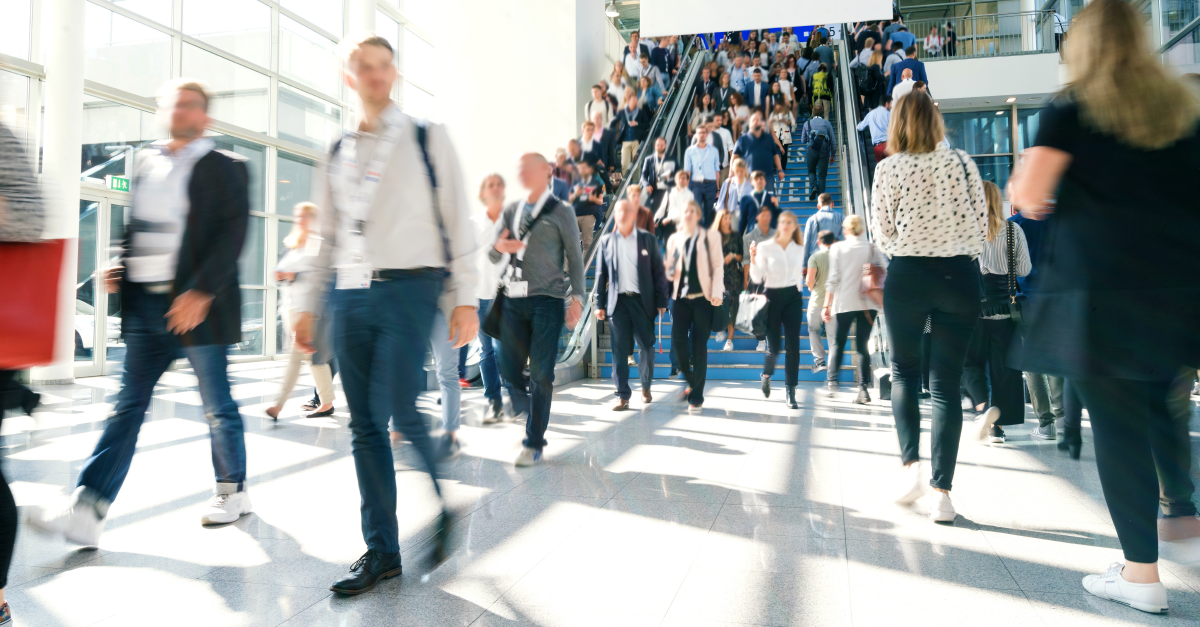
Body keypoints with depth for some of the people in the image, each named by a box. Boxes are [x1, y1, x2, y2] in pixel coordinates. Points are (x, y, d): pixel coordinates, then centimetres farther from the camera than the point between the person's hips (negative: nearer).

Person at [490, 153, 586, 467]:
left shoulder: (560, 212, 5)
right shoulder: (511, 211, 17)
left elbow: (575, 258, 5)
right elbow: (495, 259, 18)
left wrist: (577, 297, -5)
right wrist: (498, 247, -6)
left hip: (546, 300, -4)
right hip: (514, 300, 4)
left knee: (541, 373, -4)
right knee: (510, 370, 3)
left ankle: (534, 444, 5)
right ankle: (532, 422, 26)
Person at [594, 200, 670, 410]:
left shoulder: (648, 239, 6)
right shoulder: (606, 241, 9)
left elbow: (658, 271, 4)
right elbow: (601, 274, 8)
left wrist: (661, 301, -1)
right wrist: (599, 304, 3)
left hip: (642, 300, 0)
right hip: (617, 301, 0)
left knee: (647, 347, 5)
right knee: (620, 351, -1)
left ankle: (646, 386, 28)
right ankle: (623, 396, 4)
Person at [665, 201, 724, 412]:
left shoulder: (710, 238, 4)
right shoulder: (673, 239, 12)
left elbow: (717, 267, 1)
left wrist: (717, 292, -12)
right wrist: (671, 272, -7)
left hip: (703, 299, -3)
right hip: (681, 298, 3)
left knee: (699, 347, -3)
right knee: (678, 343, -6)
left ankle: (696, 397, 7)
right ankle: (692, 382, 22)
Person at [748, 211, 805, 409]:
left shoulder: (798, 249, 8)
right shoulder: (765, 247, -4)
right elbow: (757, 278, -10)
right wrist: (753, 259, -25)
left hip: (793, 297, 3)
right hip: (773, 297, -3)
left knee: (792, 346, -3)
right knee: (774, 346, -1)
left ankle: (790, 391, 5)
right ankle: (766, 374, 33)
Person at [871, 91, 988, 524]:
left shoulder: (889, 167, -2)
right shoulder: (961, 162, 4)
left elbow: (882, 234, -2)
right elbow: (981, 224, 4)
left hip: (907, 276, -1)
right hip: (959, 277, 2)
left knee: (903, 371, 16)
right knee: (947, 382, 4)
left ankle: (910, 463, -1)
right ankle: (941, 491, 2)